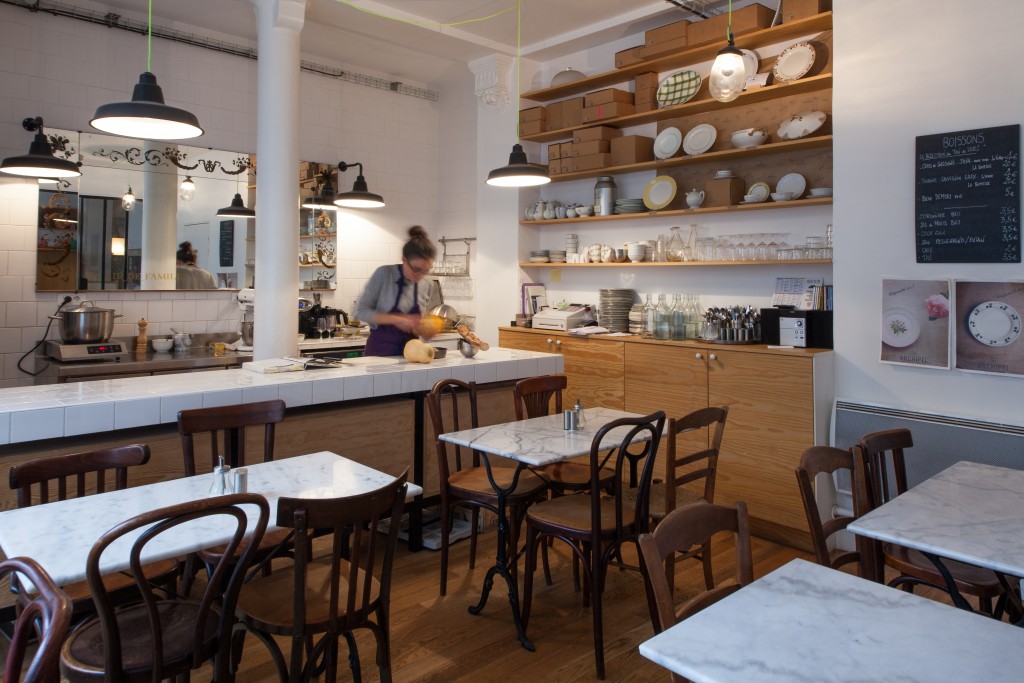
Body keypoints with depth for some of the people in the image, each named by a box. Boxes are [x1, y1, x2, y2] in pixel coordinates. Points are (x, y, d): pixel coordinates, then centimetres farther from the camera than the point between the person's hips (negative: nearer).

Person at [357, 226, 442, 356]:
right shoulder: (384, 274, -11)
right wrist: (396, 319, -22)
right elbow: (361, 311, -12)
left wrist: (425, 329, -13)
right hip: (379, 350, -3)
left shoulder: (428, 286, -2)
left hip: (410, 352, 4)